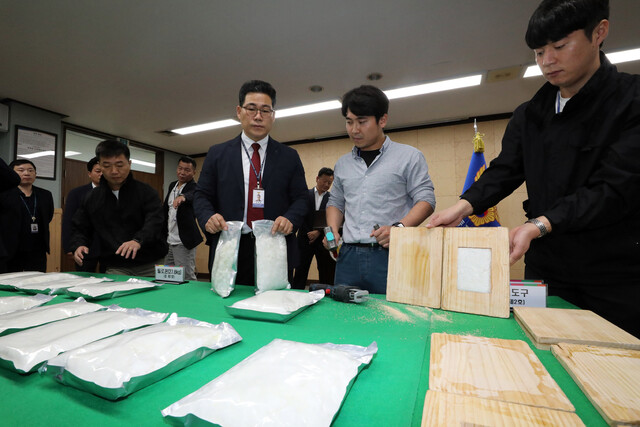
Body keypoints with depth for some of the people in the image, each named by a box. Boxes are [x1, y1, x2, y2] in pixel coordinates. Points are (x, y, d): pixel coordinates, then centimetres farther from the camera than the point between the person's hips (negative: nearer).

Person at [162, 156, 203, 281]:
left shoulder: (194, 187, -10)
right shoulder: (172, 185, 13)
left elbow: (193, 195, -35)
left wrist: (183, 196, -57)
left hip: (183, 242, -8)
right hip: (168, 240, 8)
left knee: (187, 278, -7)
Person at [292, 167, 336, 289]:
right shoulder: (305, 194, 5)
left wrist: (318, 232, -14)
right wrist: (308, 233, -6)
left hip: (323, 240, 0)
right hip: (305, 239, 0)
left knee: (326, 274, 5)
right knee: (300, 271, 3)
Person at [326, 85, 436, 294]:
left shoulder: (409, 156, 4)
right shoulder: (343, 163, 17)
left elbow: (426, 199, -1)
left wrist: (398, 227, -16)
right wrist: (333, 229, 4)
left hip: (390, 255, -3)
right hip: (348, 256, 4)